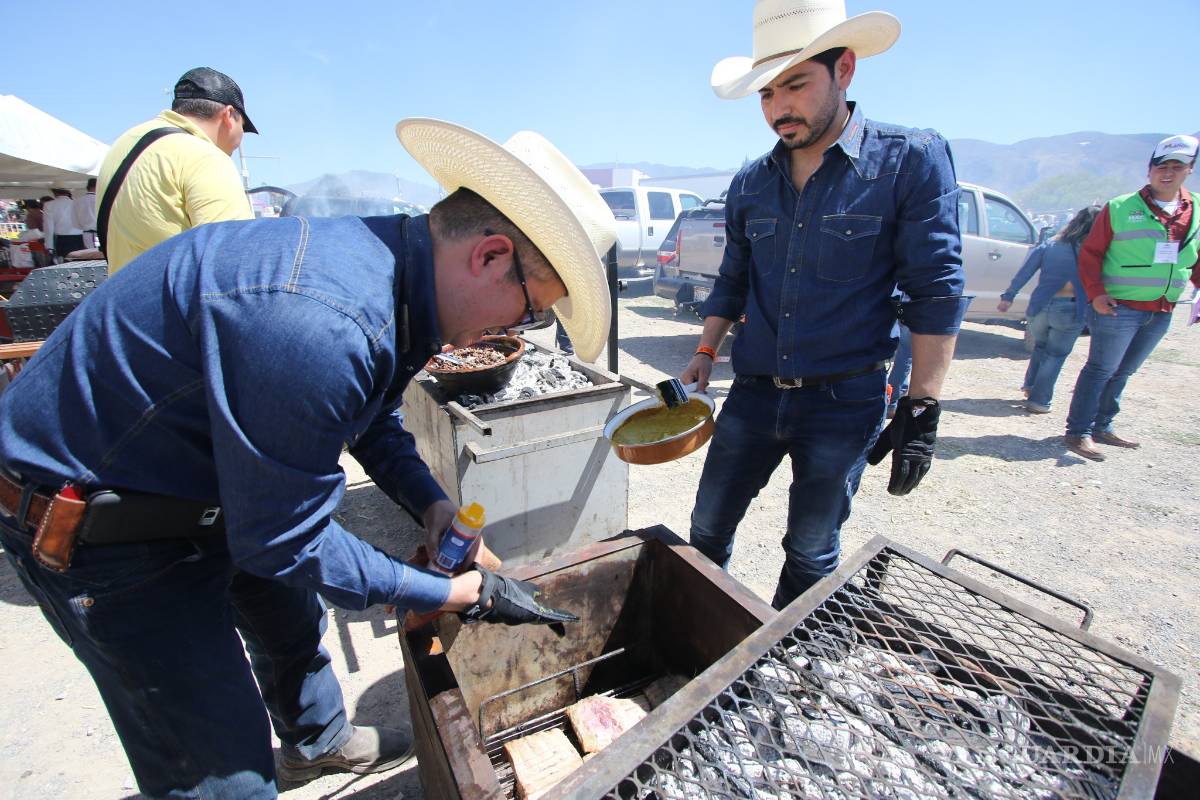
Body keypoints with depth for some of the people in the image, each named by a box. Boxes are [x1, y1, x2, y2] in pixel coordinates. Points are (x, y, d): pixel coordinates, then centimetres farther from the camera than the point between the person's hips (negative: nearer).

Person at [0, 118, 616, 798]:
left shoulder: (389, 268, -8)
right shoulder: (319, 321, -39)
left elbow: (375, 419, 8)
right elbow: (286, 542, -28)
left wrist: (432, 504, -6)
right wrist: (463, 593, -20)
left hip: (202, 484, 9)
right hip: (93, 528, -9)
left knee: (290, 614, 27)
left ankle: (318, 741, 56)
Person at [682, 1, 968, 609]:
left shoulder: (912, 160, -8)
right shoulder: (750, 185, 5)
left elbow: (937, 292, -9)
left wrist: (920, 411, -12)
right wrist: (706, 353, 2)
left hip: (845, 401, -3)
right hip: (753, 394, 4)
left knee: (811, 555, 14)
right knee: (707, 530, 14)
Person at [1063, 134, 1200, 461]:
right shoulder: (1120, 208, -6)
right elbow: (1090, 253, -6)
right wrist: (1095, 293, -15)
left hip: (1161, 313, 6)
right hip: (1118, 308, -6)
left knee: (1122, 372, 14)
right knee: (1101, 369, -4)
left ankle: (1101, 427, 26)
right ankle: (1078, 432, 3)